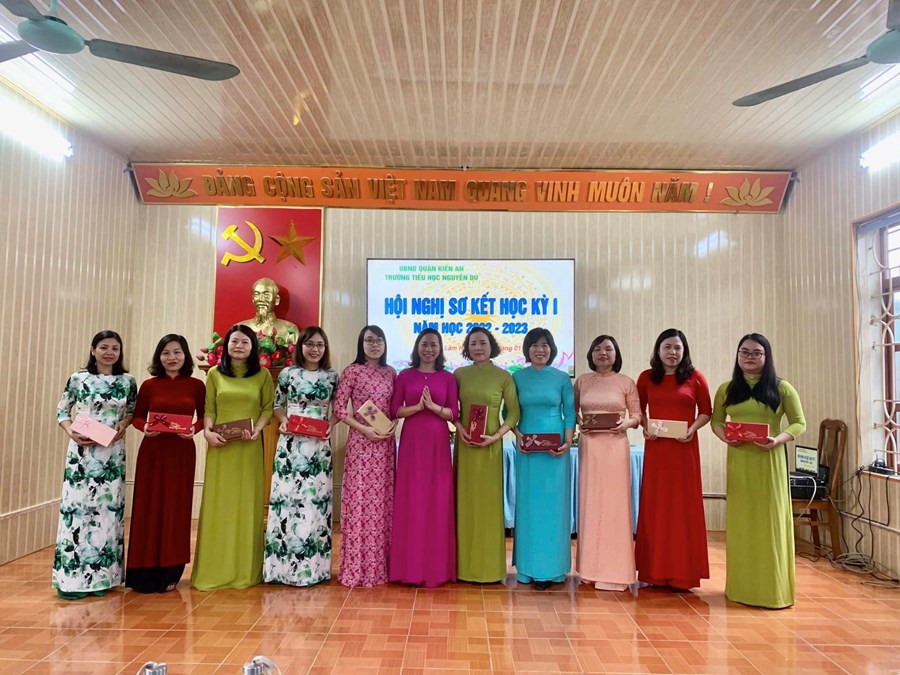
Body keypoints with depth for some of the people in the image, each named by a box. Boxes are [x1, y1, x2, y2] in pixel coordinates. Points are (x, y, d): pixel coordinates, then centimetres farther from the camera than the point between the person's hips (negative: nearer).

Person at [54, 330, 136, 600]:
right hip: (82, 450, -2)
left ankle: (102, 575, 15)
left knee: (109, 507, 4)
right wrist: (71, 433, -12)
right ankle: (72, 576, 8)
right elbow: (62, 411, 5)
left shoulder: (127, 381, 5)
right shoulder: (77, 379, 1)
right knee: (77, 505, -2)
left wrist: (124, 424, -6)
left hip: (113, 452, 2)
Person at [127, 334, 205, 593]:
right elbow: (136, 416, 6)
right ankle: (145, 573, 17)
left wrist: (194, 430, -13)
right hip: (152, 452, 0)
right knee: (149, 509, 4)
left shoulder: (196, 386, 0)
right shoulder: (149, 385, 0)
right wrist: (145, 428, -14)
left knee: (176, 509, 6)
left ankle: (170, 572, 20)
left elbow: (204, 417, 6)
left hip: (182, 453, 0)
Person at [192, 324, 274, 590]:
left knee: (247, 503, 4)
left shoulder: (262, 375, 4)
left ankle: (246, 569, 13)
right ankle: (215, 569, 15)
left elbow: (268, 407, 2)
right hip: (221, 446, 1)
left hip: (249, 446, -1)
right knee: (218, 503, 5)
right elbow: (209, 408, 5)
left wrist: (257, 430, -13)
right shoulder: (214, 373, 7)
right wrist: (208, 431, -11)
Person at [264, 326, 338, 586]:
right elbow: (277, 405, 11)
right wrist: (282, 421, -8)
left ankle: (313, 566, 14)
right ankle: (284, 565, 10)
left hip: (319, 445, 1)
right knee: (287, 497, -1)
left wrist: (330, 425, -7)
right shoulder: (287, 374, 3)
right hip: (291, 443, -1)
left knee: (316, 498, 3)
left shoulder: (332, 377, 6)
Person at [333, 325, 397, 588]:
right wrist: (364, 428, -15)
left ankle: (381, 564, 18)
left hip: (386, 442, 4)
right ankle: (357, 567, 8)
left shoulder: (391, 373, 10)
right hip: (360, 441, -4)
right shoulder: (352, 371, -3)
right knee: (359, 499, -3)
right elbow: (339, 409, -6)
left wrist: (393, 425, -4)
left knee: (383, 500, 7)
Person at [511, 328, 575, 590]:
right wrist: (517, 435, -8)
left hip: (555, 449, -1)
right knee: (528, 504, 5)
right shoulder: (518, 377, 5)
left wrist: (567, 442, -8)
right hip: (526, 448, 1)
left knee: (553, 504, 2)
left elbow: (570, 413, 3)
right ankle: (529, 565, 15)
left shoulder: (562, 379, 2)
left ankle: (550, 567, 11)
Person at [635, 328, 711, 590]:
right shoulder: (646, 377, 5)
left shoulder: (695, 377, 1)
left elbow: (706, 411, 5)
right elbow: (639, 409, 14)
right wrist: (645, 428, -4)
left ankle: (683, 572, 14)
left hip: (684, 448, -1)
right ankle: (655, 570, 16)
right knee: (654, 506, 5)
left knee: (684, 506, 3)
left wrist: (692, 429, -12)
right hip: (655, 448, 1)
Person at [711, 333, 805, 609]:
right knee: (740, 521, 7)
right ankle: (741, 586, 17)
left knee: (770, 520, 1)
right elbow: (716, 421, 12)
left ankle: (772, 588, 11)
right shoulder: (726, 389, 8)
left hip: (769, 460, -2)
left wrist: (778, 440, -16)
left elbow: (799, 423, 1)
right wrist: (725, 437, -9)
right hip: (739, 460, 2)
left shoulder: (782, 388, 1)